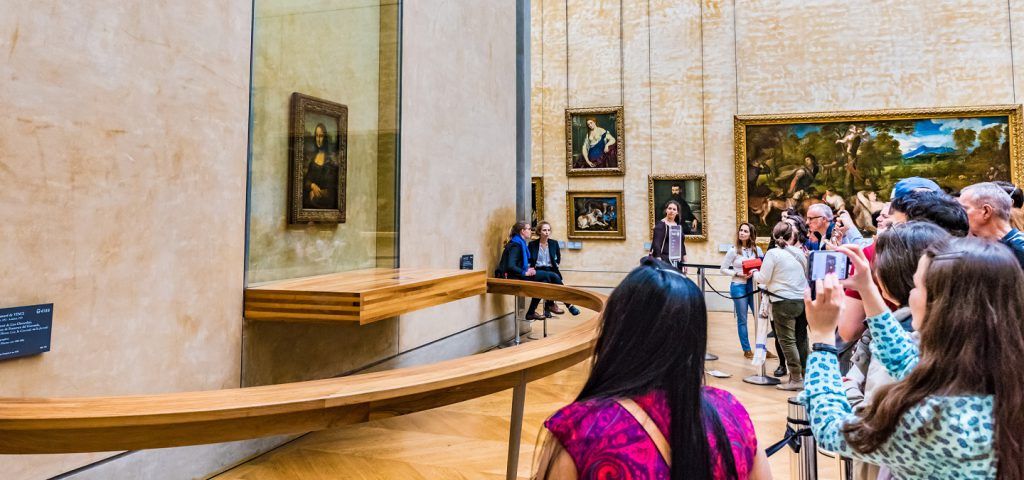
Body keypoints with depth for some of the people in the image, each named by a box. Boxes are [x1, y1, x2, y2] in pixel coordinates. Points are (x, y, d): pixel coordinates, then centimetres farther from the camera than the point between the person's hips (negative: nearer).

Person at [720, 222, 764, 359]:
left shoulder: (757, 249, 3)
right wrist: (738, 274, -14)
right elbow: (723, 269, -3)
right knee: (742, 320, 5)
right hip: (739, 287, -3)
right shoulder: (733, 250, -4)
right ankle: (747, 350, 15)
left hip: (754, 285, 3)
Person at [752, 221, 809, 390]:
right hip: (802, 300, 6)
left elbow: (763, 278, -8)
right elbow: (806, 276, 20)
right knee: (801, 339, 14)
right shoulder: (800, 253, 8)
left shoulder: (773, 253, -10)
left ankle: (796, 379, 0)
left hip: (784, 302, -6)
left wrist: (754, 272, 11)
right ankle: (805, 375, 21)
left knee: (787, 341, -1)